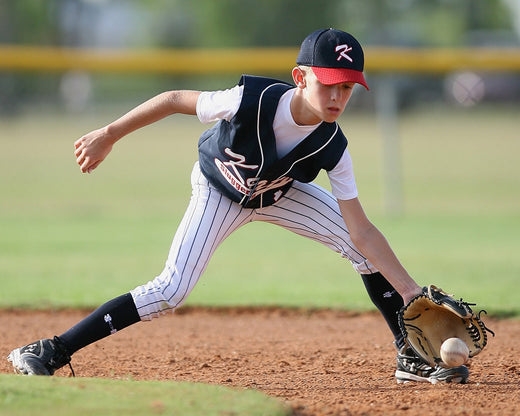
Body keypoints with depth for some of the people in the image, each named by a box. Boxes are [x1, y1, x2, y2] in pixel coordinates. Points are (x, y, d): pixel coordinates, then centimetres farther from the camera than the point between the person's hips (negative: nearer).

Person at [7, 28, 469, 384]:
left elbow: (361, 230, -26)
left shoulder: (332, 147, -30)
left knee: (363, 247, -12)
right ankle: (54, 352, -13)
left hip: (279, 194, 3)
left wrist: (410, 291, -32)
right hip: (219, 191, -3)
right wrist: (108, 136, -16)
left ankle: (413, 355, 3)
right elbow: (174, 100, -24)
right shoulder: (251, 100, -39)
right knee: (170, 291, -19)